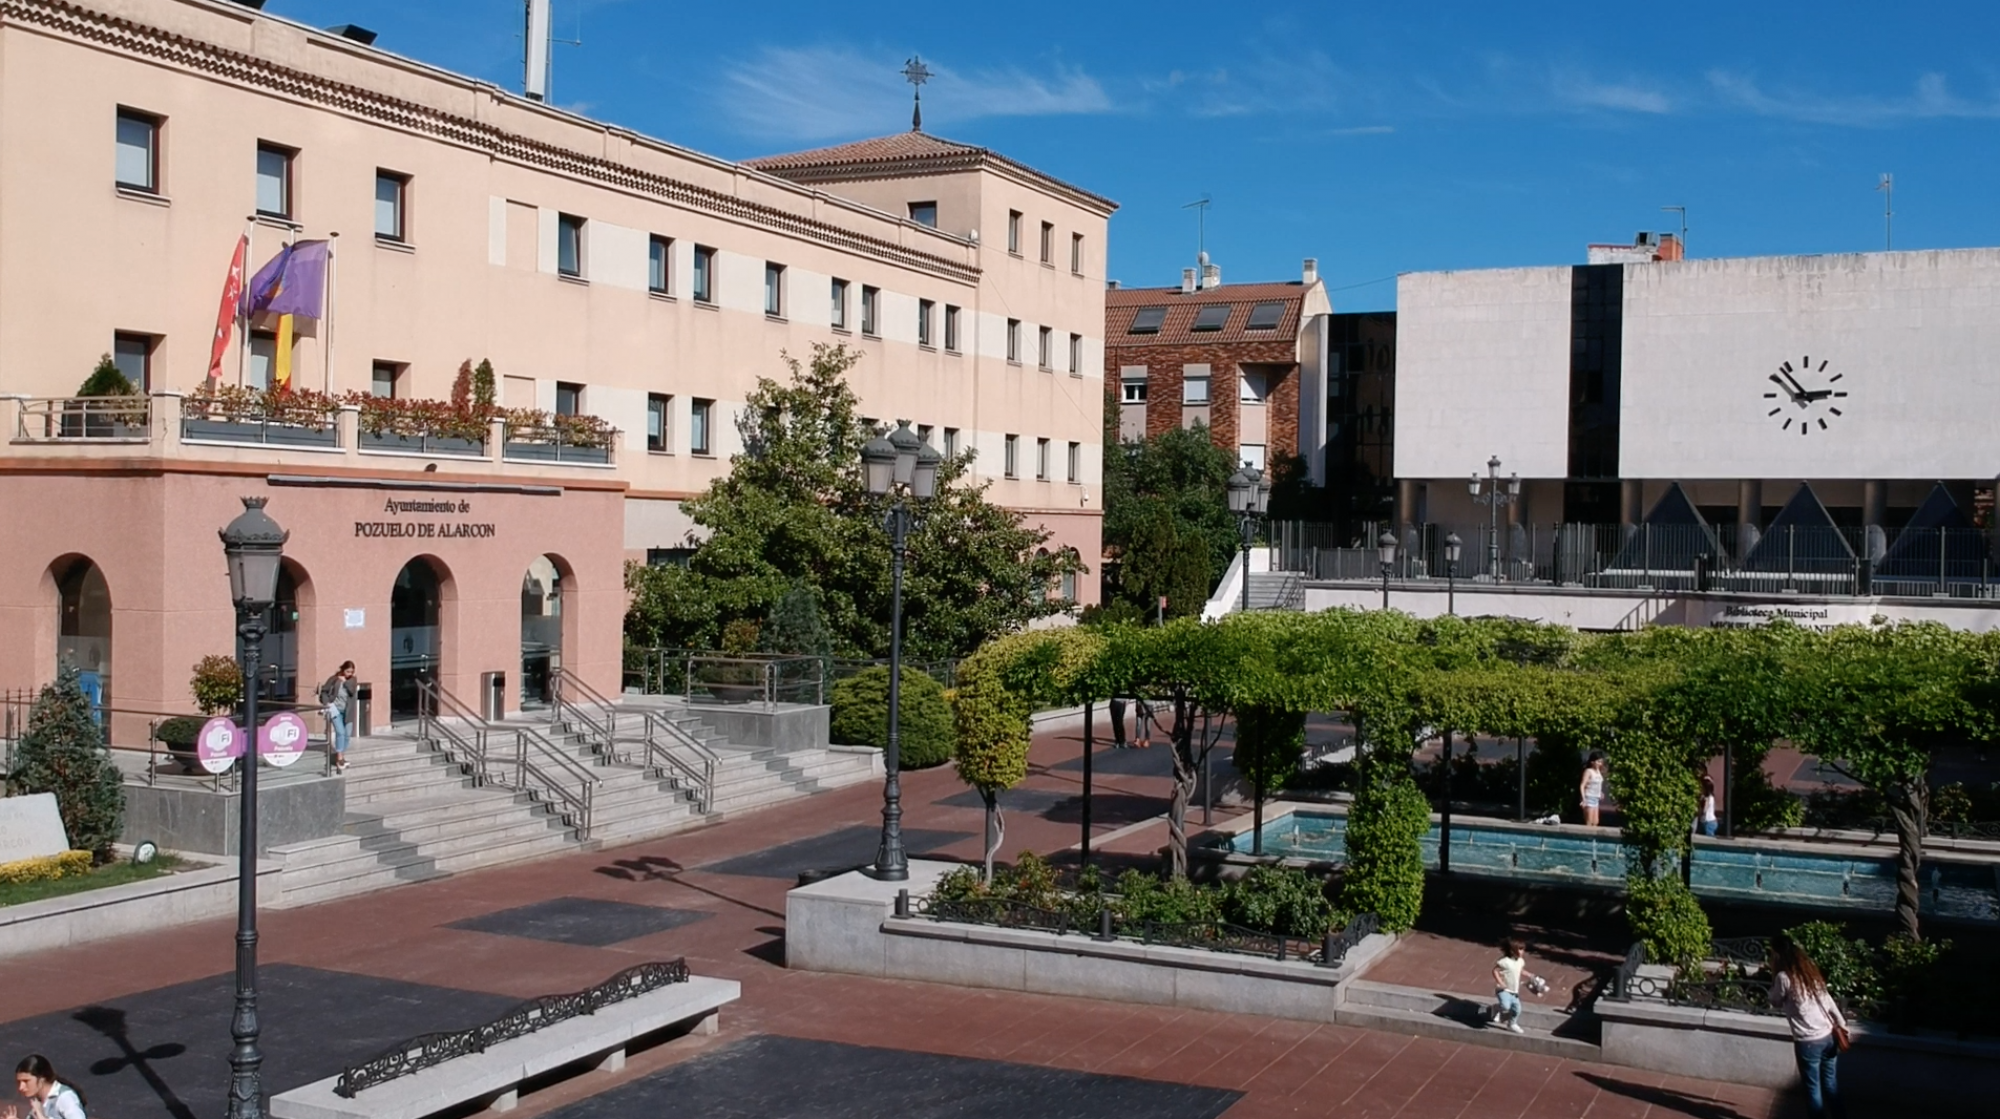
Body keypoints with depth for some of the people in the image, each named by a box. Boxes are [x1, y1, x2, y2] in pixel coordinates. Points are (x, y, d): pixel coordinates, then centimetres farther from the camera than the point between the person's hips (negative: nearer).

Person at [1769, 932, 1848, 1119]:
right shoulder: (1810, 969, 5)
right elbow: (1826, 999, 10)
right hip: (1828, 1036, 6)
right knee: (1831, 1085, 19)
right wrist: (1841, 1025, 15)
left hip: (1808, 1042, -6)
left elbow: (1776, 1004, 1)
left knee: (1813, 1088, 9)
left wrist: (1774, 976, 3)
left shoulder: (1784, 977, -15)